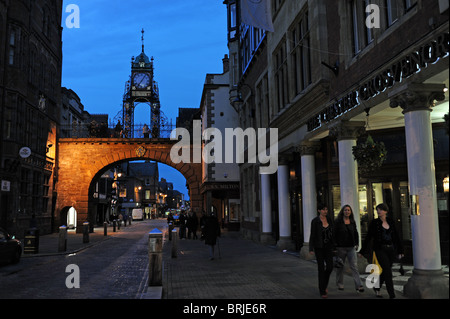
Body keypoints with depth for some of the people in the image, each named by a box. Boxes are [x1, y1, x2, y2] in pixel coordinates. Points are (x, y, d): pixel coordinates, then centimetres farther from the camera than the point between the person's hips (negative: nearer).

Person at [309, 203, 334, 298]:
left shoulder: (329, 219, 5)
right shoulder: (315, 221, -10)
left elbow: (331, 233, 13)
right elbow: (312, 235, -9)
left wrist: (334, 245, 14)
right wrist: (311, 249, -12)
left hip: (328, 246, 4)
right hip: (319, 247, -4)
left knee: (329, 267, -3)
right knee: (321, 268, -1)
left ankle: (324, 284, 25)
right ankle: (322, 291, 9)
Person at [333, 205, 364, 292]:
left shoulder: (352, 222, 9)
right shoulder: (338, 222, -5)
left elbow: (356, 233, 18)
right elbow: (334, 234, -6)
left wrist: (357, 244, 11)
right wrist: (334, 246, -10)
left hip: (351, 247, 3)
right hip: (340, 248, -3)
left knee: (354, 266, -5)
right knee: (340, 266, 8)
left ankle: (359, 285, -8)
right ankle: (340, 284, 22)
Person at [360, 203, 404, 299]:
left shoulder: (391, 222, 8)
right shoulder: (374, 223, -2)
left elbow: (396, 237, 12)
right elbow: (368, 237, 0)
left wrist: (400, 251, 11)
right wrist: (362, 251, 2)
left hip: (391, 249, 4)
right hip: (380, 249, -4)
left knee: (385, 271, 11)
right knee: (388, 272, -10)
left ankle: (376, 287, 33)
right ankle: (392, 295, -5)